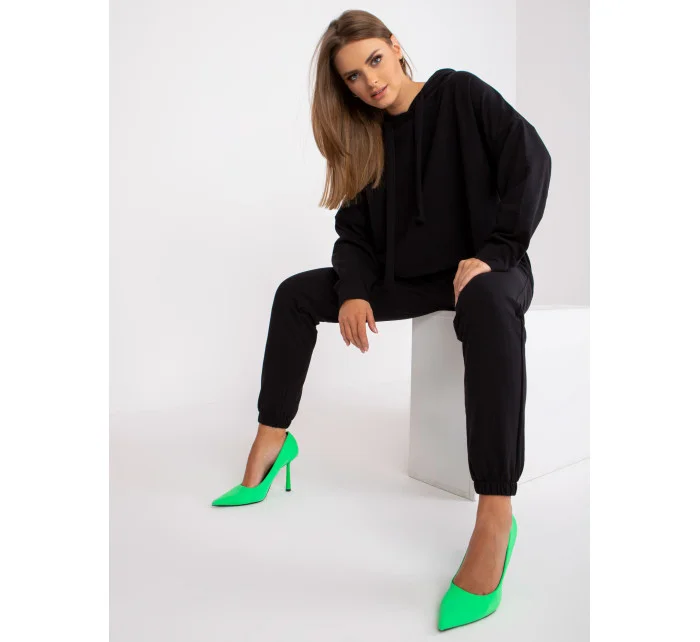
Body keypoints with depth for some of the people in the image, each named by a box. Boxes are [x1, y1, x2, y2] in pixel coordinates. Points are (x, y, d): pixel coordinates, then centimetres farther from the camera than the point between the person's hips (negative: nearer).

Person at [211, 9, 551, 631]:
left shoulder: (460, 92, -2)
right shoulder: (366, 138, 10)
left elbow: (531, 160, -12)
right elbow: (356, 231, 3)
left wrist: (493, 252, -23)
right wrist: (355, 292, -16)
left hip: (486, 267, -5)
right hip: (407, 276, 6)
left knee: (489, 305, -42)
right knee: (296, 293, -2)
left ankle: (495, 518, -44)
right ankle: (273, 438, 0)